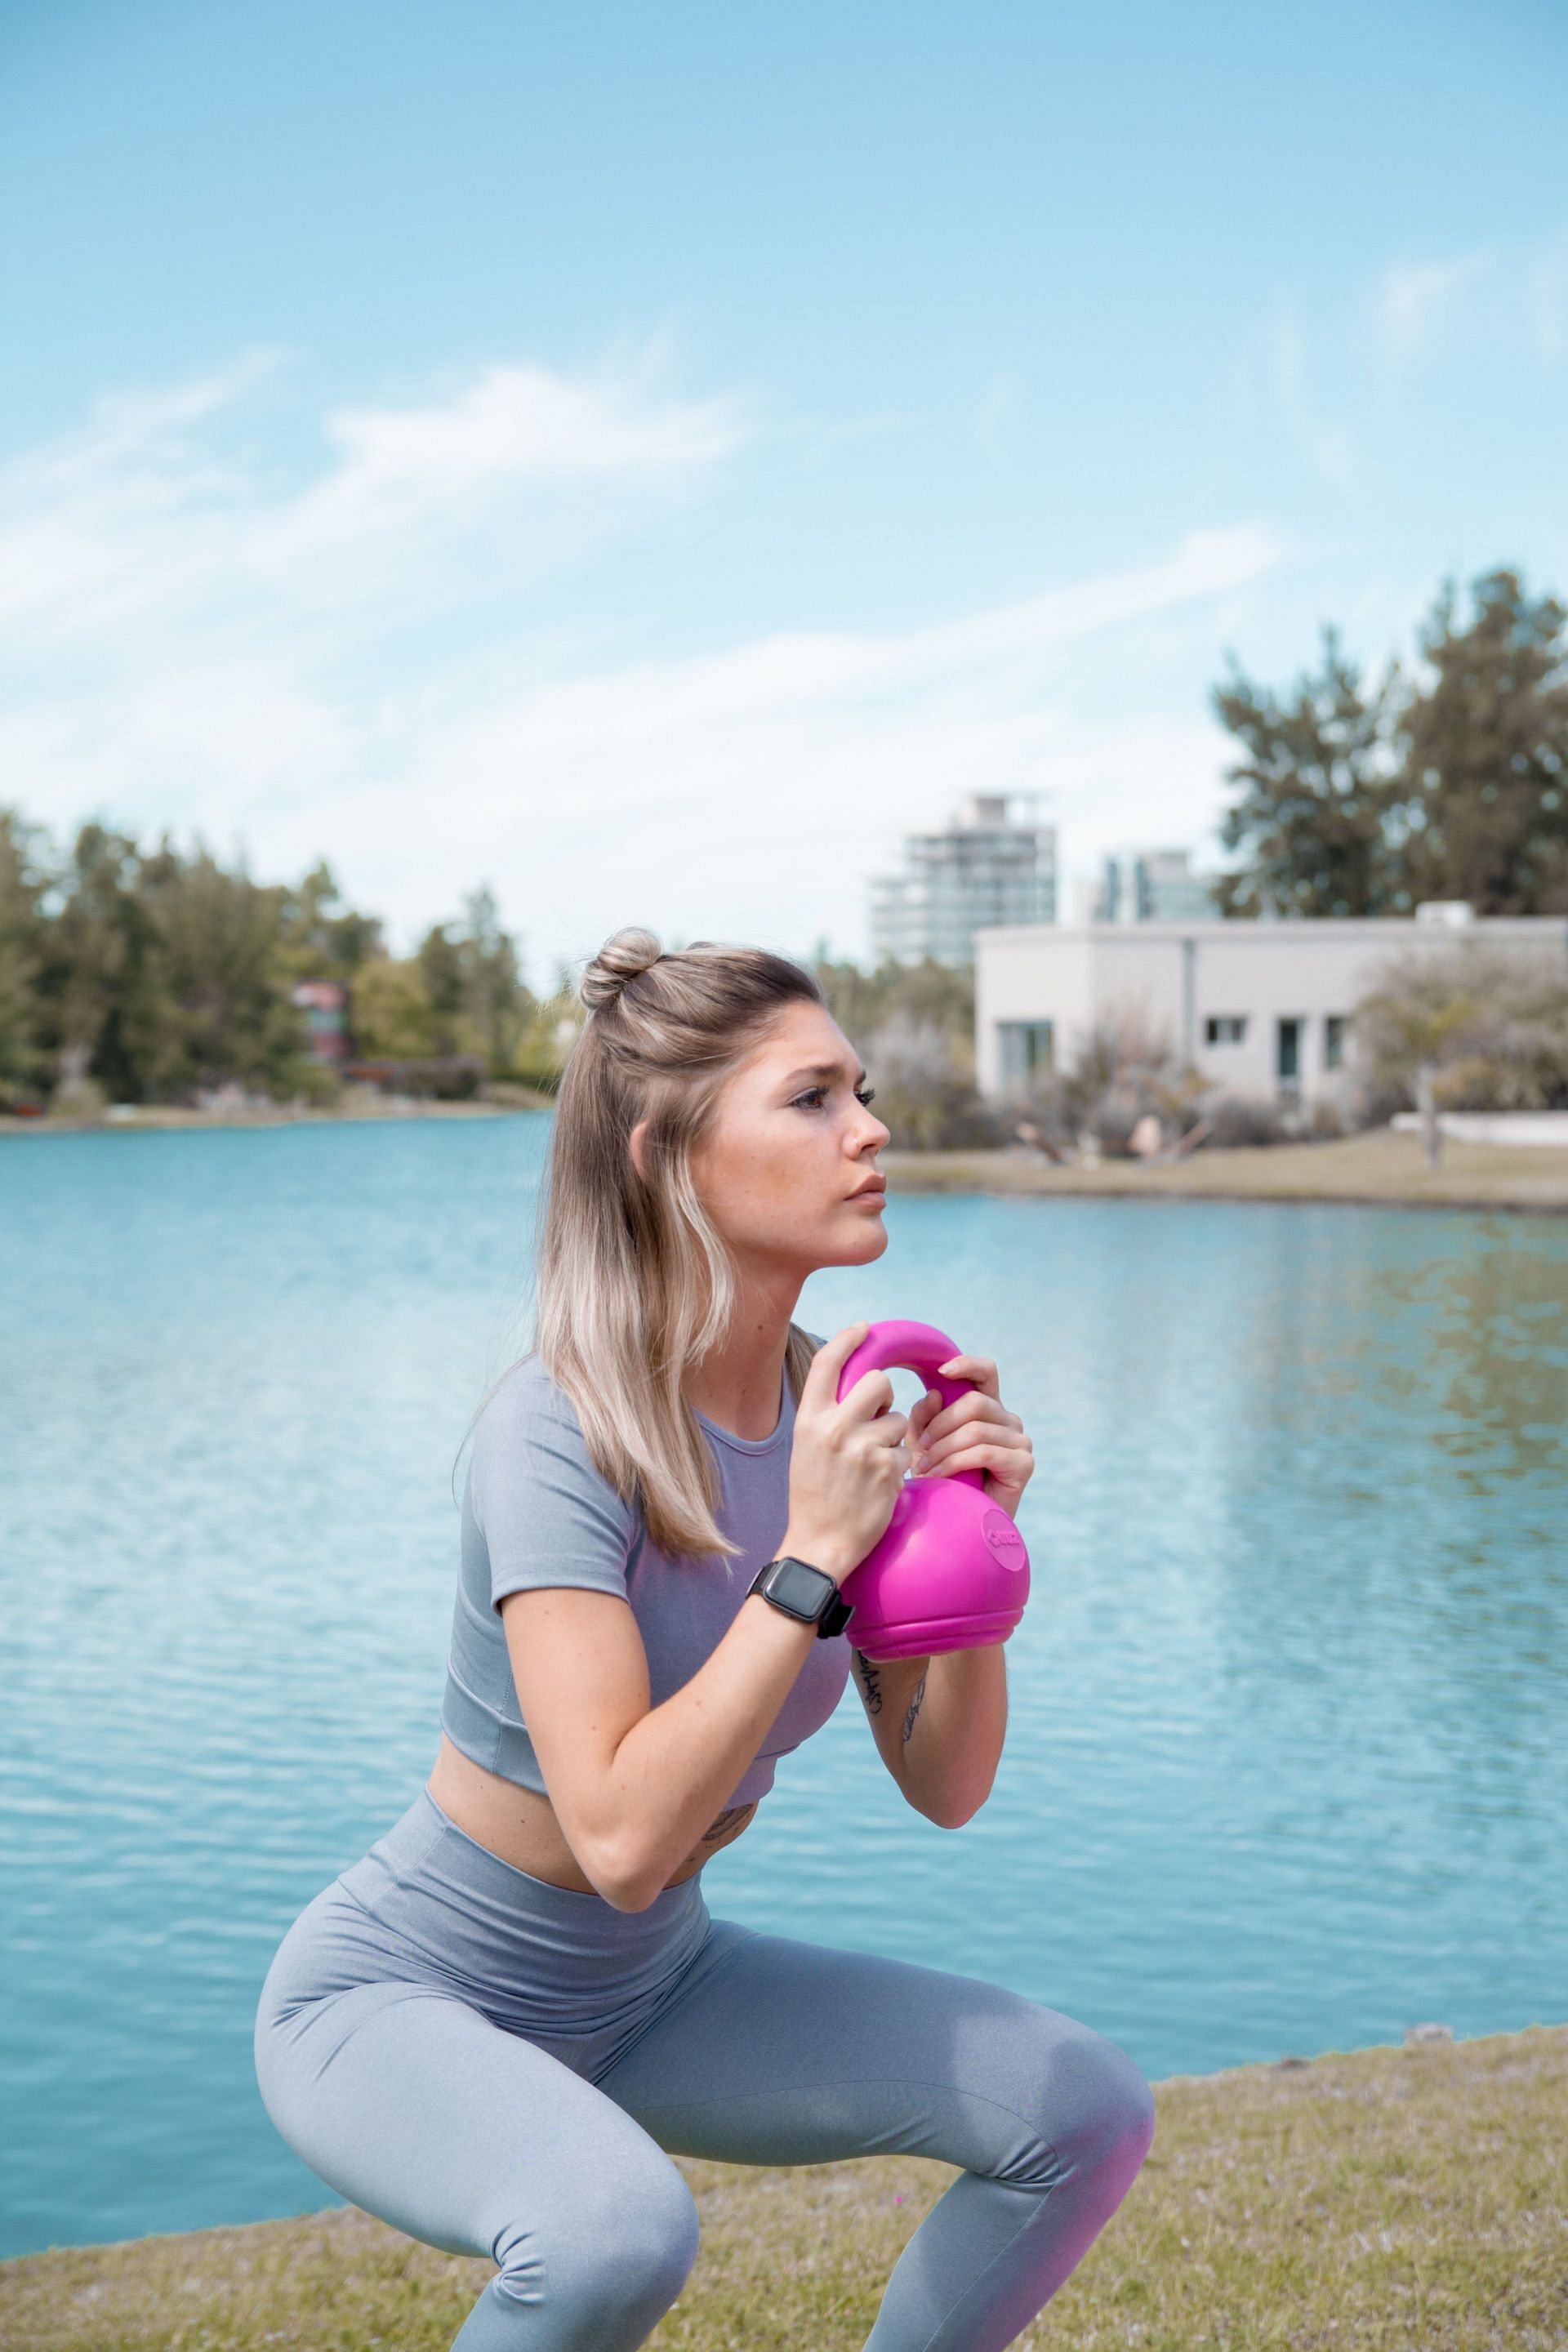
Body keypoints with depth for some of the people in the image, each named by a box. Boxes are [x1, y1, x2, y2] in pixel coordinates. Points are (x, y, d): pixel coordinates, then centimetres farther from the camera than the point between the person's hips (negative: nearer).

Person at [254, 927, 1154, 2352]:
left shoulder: (837, 1411, -7)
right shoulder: (563, 1434, -27)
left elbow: (946, 1787, -4)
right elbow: (622, 1838, -34)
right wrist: (812, 1555, -33)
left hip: (645, 1989, 7)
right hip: (400, 1998, -6)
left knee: (1088, 2114, -1)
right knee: (616, 2226, -37)